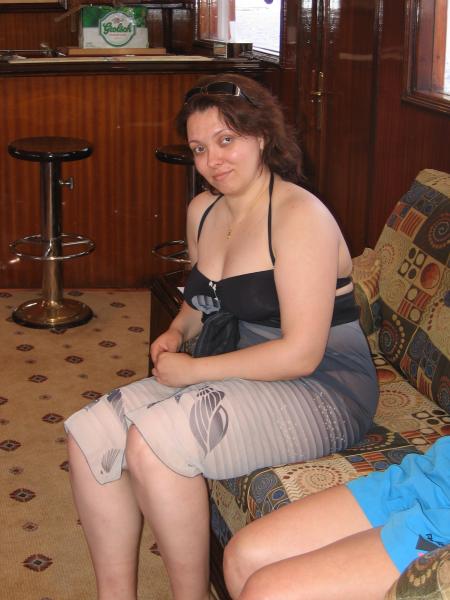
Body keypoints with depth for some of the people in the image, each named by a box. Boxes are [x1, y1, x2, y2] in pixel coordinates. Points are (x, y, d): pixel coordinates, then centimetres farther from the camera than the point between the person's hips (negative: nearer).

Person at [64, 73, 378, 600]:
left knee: (154, 442, -29)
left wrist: (193, 370, -18)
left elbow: (301, 354, -22)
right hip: (230, 378, 9)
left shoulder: (299, 217, -17)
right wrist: (178, 329, 3)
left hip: (319, 392, -8)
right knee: (89, 433, -7)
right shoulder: (203, 210, 9)